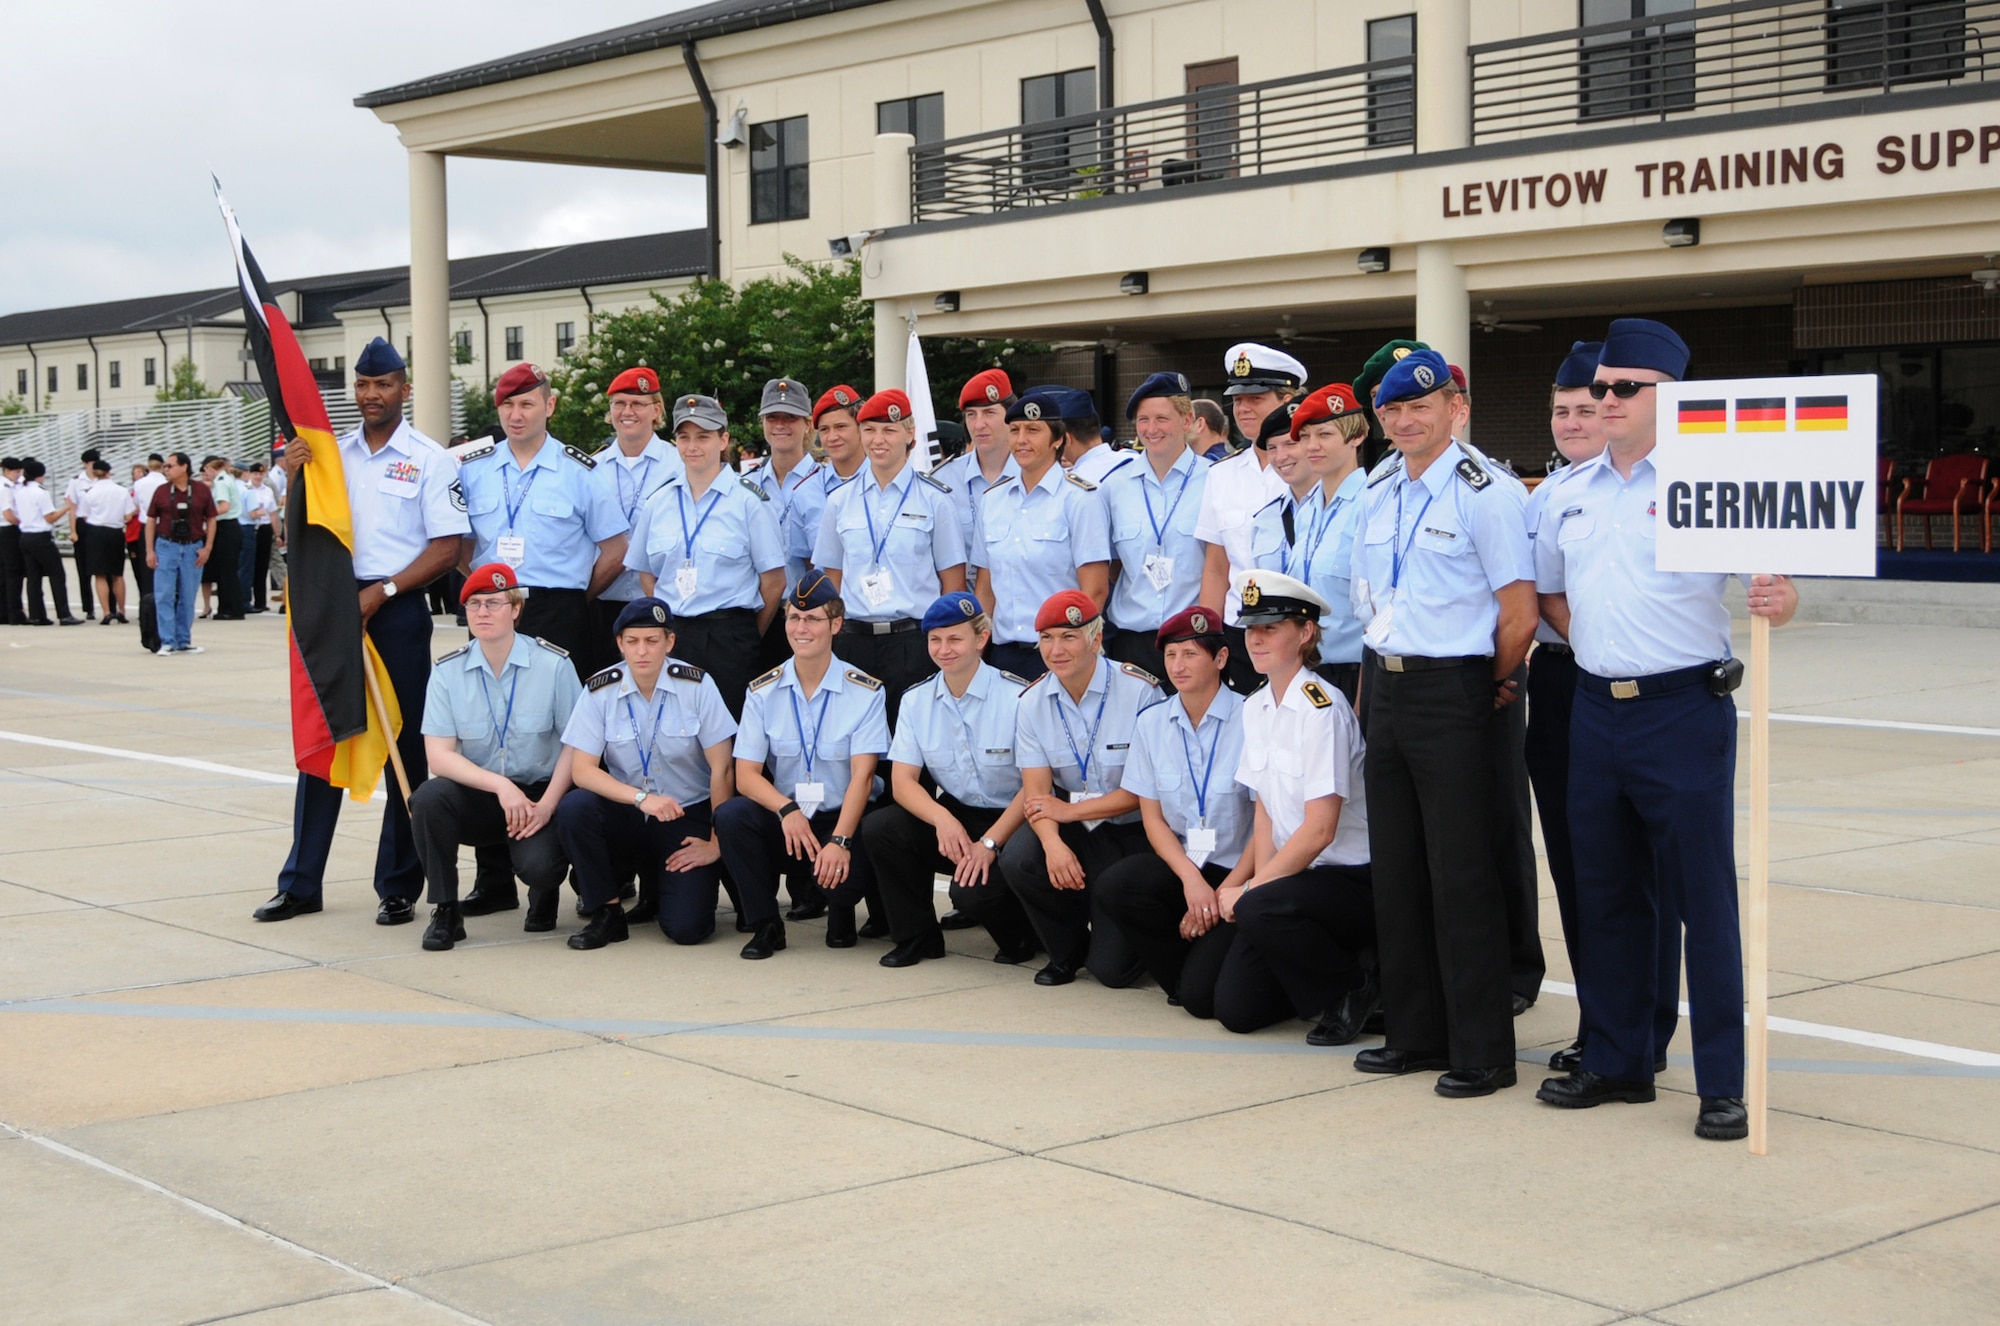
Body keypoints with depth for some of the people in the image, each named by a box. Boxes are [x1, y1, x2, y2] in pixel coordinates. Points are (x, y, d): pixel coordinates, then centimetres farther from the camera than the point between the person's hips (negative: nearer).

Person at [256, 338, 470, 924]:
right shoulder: (332, 453, 11)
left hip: (398, 612, -4)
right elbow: (303, 531, 15)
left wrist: (381, 592, -14)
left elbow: (445, 547, -7)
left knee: (404, 747, 1)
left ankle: (399, 887, 8)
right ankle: (301, 883, 13)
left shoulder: (429, 459, -2)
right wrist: (296, 478, -3)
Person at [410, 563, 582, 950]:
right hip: (476, 796, 2)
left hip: (539, 794, -2)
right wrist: (500, 786, -23)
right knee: (428, 798, -29)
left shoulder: (553, 664, -7)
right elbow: (439, 755, -10)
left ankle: (545, 890, 13)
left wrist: (546, 805, -17)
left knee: (538, 865, -30)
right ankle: (445, 911, -11)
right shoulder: (448, 671, -3)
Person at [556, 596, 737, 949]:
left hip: (687, 817, -2)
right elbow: (581, 770, -12)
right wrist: (641, 797, -26)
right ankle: (607, 913, -8)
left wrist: (717, 843, -7)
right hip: (626, 816, 2)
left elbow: (721, 768, -7)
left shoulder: (697, 685, -10)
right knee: (573, 809, -30)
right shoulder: (600, 691, -7)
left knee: (686, 928, -20)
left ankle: (658, 886, 19)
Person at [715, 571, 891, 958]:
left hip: (842, 817, -2)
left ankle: (842, 910, 11)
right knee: (730, 816, -27)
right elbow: (746, 775, -6)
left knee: (842, 874, -32)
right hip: (784, 818, 2)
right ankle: (765, 925, -7)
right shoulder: (763, 691, 0)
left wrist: (840, 841, -29)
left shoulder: (865, 691, -7)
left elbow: (862, 775, -15)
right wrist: (787, 809, -27)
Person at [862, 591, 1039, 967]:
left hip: (1009, 823, -5)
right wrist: (942, 819, -25)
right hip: (953, 816, 6)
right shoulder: (916, 700, 2)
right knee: (877, 828, -19)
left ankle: (1019, 933, 6)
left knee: (973, 890, -31)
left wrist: (989, 844, -25)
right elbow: (903, 780, -4)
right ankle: (918, 936, 1)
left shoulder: (1017, 697, -14)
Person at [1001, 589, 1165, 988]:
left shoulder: (1139, 692, -14)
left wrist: (1070, 810, -13)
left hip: (1132, 831, -4)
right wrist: (1053, 844, -27)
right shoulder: (1033, 701, 0)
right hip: (1074, 828, 4)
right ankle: (1067, 951, 2)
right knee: (1017, 860, -28)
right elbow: (1036, 792, -7)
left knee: (1112, 969, -14)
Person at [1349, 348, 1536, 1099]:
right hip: (1386, 688, 8)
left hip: (1451, 692, -8)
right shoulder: (1378, 493, 11)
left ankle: (1482, 1051, 6)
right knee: (1396, 870, 12)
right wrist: (1381, 675, 13)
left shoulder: (1484, 492, -12)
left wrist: (1494, 688, -3)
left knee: (1461, 875, -3)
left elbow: (1520, 615, -13)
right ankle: (1415, 1032, 23)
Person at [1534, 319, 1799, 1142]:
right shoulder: (1571, 491, 11)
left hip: (1684, 709, -6)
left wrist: (1780, 602, -39)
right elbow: (1547, 588, 24)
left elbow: (1769, 574, -17)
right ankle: (1615, 1062, 26)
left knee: (1701, 895, -2)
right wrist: (1589, 643, 9)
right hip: (1596, 709, 6)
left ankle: (1723, 1083, 6)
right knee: (1606, 894, 13)